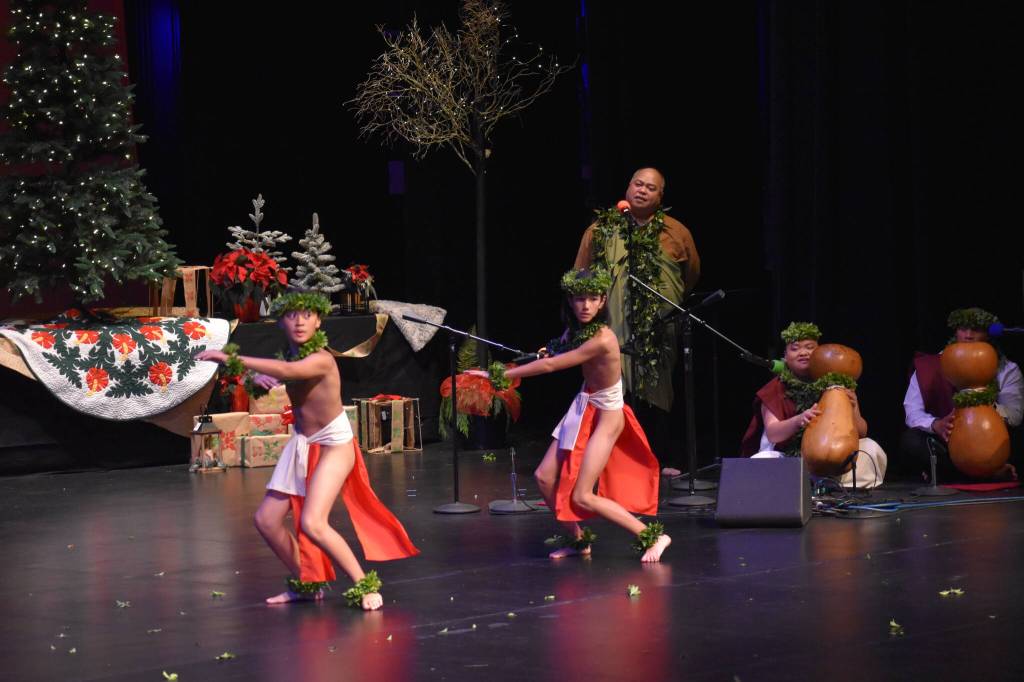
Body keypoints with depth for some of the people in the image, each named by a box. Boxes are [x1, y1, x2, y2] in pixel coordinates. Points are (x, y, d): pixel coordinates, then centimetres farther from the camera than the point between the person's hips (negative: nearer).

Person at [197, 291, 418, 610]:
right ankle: (305, 584, 26)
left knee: (312, 524, -23)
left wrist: (233, 359, -47)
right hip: (301, 444, 8)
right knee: (266, 520, 7)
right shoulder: (292, 354, -1)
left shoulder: (321, 360, -25)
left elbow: (289, 371, -44)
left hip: (333, 446, -8)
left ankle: (364, 584, -8)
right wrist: (260, 376, -10)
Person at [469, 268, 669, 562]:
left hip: (605, 418, -8)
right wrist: (553, 349, -6)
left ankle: (653, 536, -2)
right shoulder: (576, 329, -4)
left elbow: (550, 365, -26)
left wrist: (500, 375, -21)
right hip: (583, 410, 8)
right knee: (545, 477, 6)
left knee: (581, 496, -9)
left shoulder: (601, 339, -29)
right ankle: (577, 539, 24)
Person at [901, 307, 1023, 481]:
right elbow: (912, 412, -12)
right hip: (944, 443, 0)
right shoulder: (931, 367, -1)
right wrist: (936, 425, -35)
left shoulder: (1007, 369, 1)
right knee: (911, 441, -29)